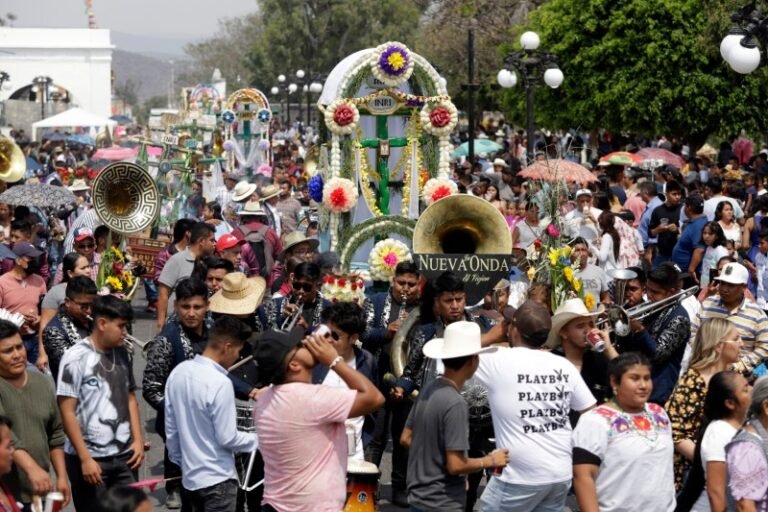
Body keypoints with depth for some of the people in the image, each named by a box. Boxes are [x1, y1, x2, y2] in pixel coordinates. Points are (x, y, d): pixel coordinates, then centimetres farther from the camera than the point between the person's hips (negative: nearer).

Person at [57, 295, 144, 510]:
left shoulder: (122, 354, 8)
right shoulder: (76, 358, -10)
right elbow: (67, 412, -12)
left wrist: (138, 439, 8)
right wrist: (85, 458, -14)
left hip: (124, 455, 5)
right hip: (90, 458, -5)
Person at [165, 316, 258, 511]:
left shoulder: (178, 373, 1)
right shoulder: (220, 383, -21)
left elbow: (170, 428, 9)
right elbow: (227, 438, -17)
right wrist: (258, 439, -2)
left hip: (190, 476, 8)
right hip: (217, 479, -7)